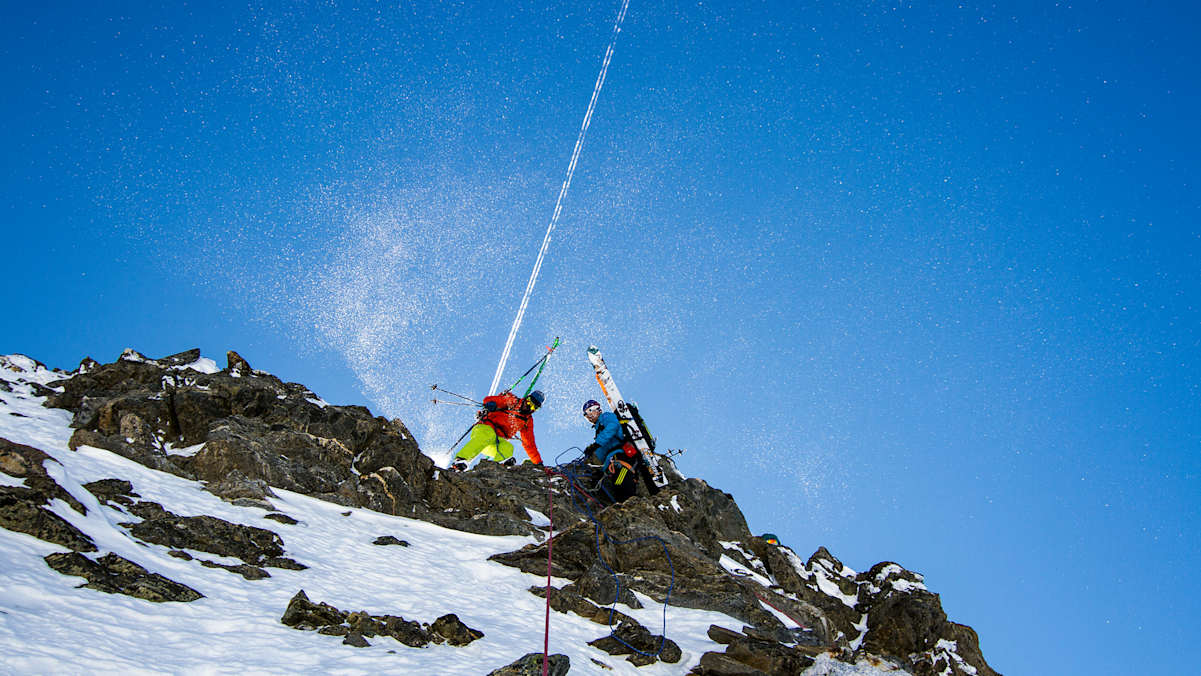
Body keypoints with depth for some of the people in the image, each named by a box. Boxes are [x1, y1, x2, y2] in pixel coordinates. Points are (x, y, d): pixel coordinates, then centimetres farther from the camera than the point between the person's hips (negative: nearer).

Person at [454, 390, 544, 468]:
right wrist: (490, 403, -28)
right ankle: (460, 459, -46)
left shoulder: (528, 421, 17)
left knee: (508, 448, -29)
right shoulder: (512, 401, 3)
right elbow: (488, 399, -3)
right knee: (490, 434, -39)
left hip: (497, 440, 5)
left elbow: (529, 444, 21)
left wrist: (539, 463, 15)